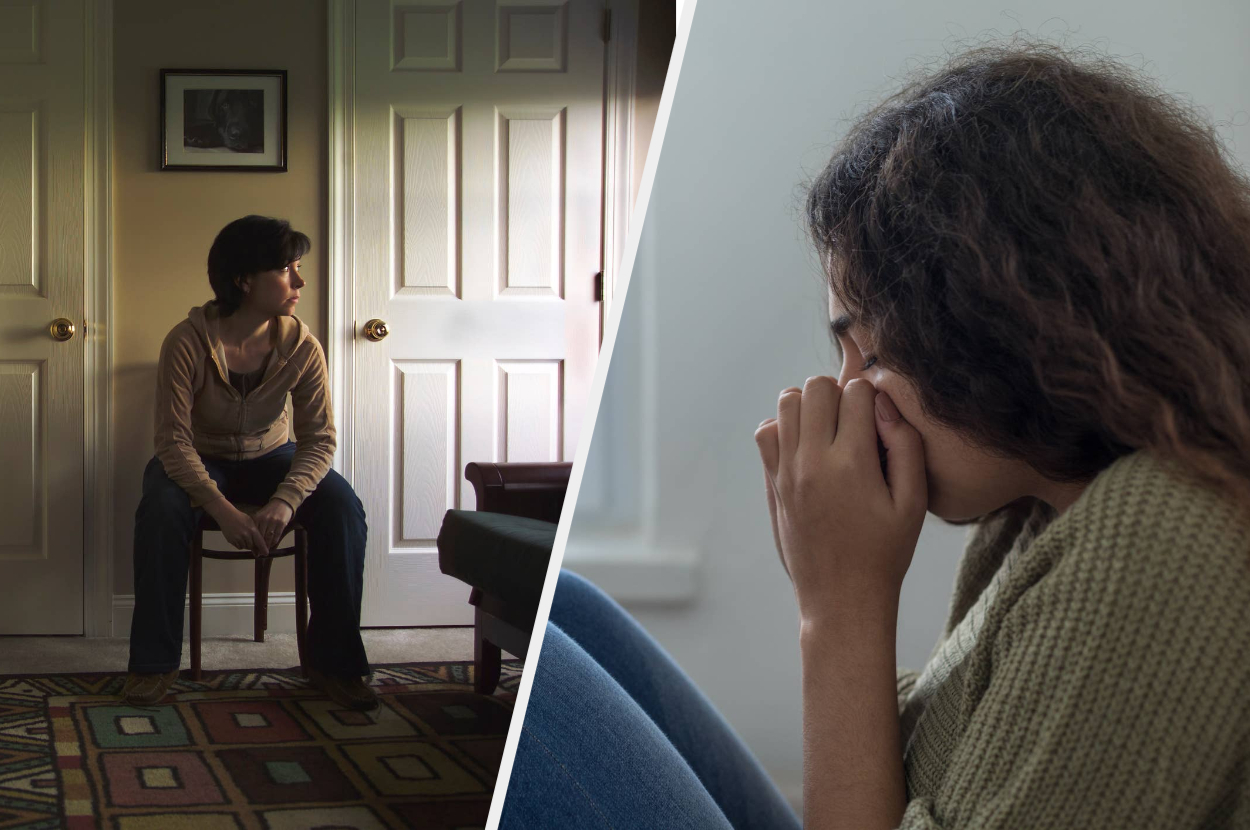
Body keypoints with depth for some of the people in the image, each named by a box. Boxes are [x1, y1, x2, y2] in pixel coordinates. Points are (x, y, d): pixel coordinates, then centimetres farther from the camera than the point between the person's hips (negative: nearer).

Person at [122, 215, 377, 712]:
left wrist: (284, 501, -36)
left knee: (342, 507, -25)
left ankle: (332, 661, -14)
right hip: (198, 460, -2)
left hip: (270, 457, 2)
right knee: (161, 509, -35)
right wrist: (223, 510, -39)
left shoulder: (301, 347, -17)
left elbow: (319, 440, -17)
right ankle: (154, 663, -21)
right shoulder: (187, 343, -25)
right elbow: (174, 441, -26)